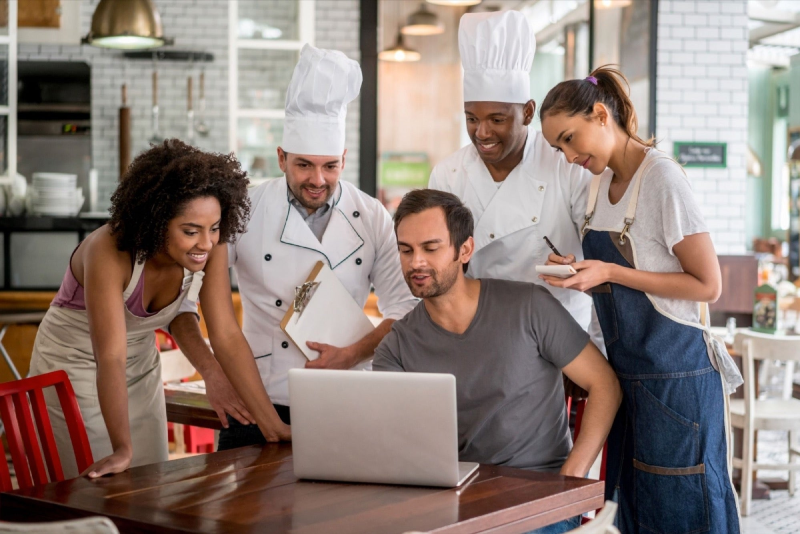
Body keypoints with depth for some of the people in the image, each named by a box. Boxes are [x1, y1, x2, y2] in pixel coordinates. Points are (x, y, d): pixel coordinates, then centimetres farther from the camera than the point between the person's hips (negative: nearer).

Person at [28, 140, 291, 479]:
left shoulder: (211, 249, -19)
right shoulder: (110, 252, -33)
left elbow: (227, 336, -16)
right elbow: (110, 358, -37)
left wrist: (273, 425, -20)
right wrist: (122, 449, -45)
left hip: (141, 368, 5)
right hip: (74, 366, -4)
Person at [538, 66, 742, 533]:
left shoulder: (661, 178, -14)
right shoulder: (602, 181, 10)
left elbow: (708, 285, -15)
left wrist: (609, 273, -19)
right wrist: (578, 268, 0)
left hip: (677, 375, -8)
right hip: (629, 370, 8)